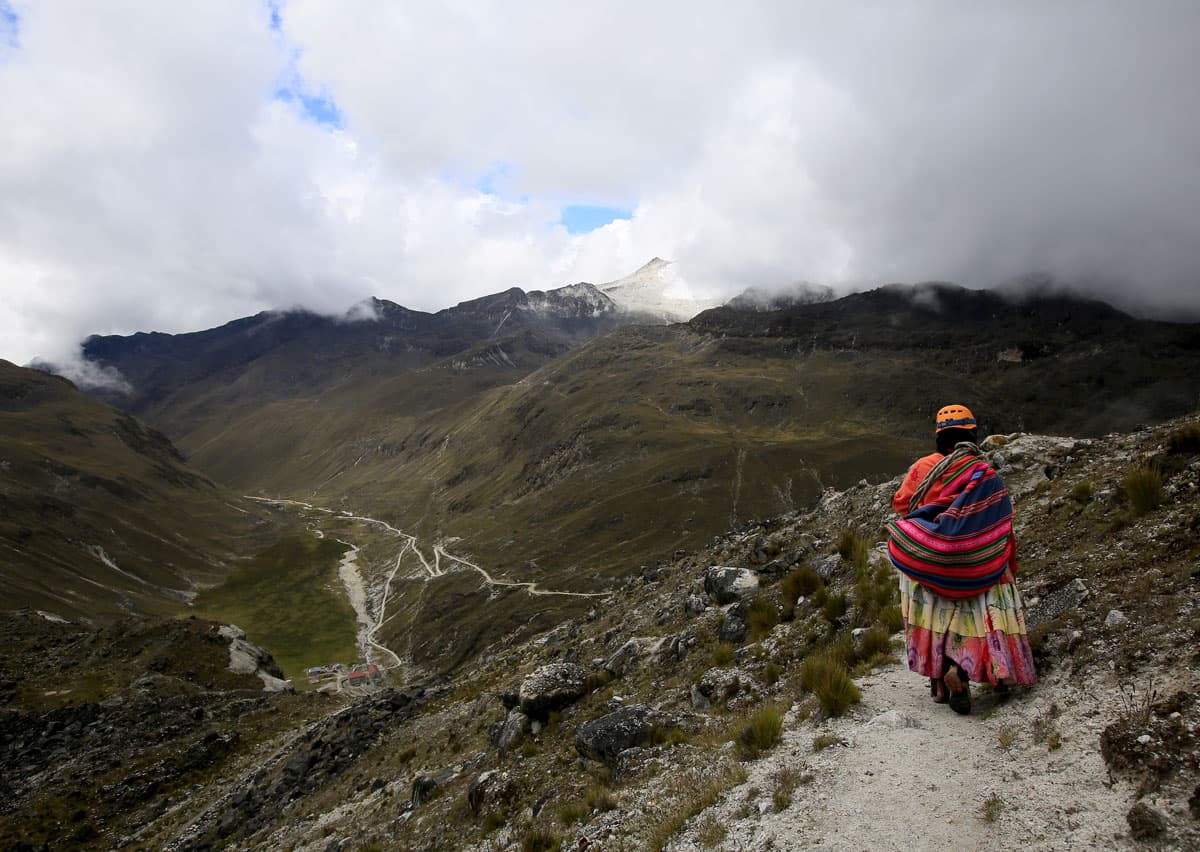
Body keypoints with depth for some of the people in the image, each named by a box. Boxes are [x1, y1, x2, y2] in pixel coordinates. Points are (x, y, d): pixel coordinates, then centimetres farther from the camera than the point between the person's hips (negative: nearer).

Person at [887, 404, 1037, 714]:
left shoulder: (923, 467, -4)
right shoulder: (987, 476, -7)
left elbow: (901, 503, 6)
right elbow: (1003, 528, -2)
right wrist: (1009, 567, 9)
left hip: (924, 565, 2)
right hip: (974, 569, -2)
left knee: (935, 617, 12)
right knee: (978, 617, 6)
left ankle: (939, 681, 15)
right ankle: (961, 670, -17)